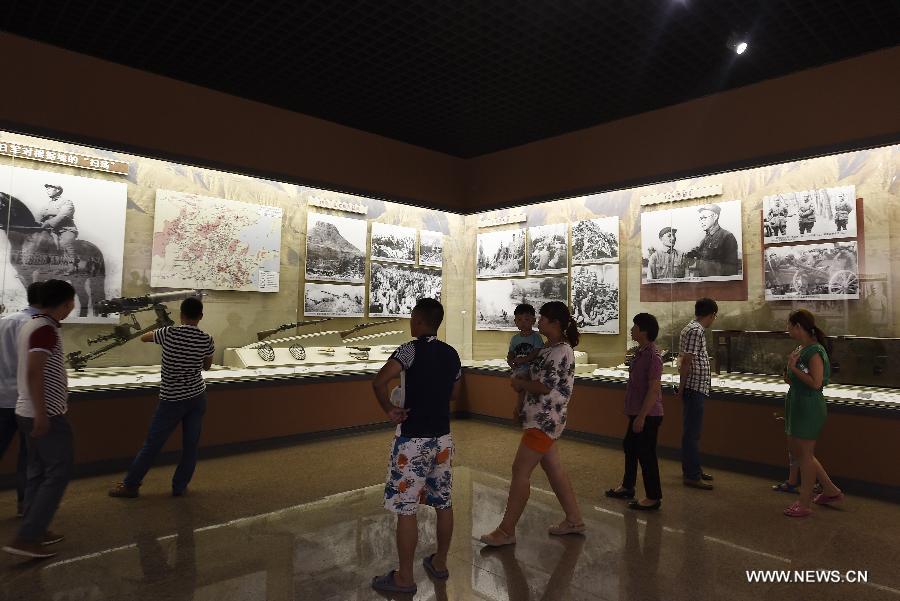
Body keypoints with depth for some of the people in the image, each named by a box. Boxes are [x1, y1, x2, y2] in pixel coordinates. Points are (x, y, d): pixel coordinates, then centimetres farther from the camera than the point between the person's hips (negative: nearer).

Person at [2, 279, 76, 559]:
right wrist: (42, 414, -23)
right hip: (46, 414, -10)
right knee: (59, 472, -3)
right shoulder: (46, 329, -18)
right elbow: (33, 373, -25)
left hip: (27, 411, 10)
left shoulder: (30, 325, 11)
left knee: (38, 472, 16)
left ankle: (34, 531, 23)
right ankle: (25, 537, -1)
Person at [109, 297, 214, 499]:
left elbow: (143, 338, 9)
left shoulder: (169, 333, -12)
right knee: (190, 445, 10)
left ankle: (131, 485, 21)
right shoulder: (206, 339, -6)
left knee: (152, 444, 9)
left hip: (172, 399, -2)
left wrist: (159, 330, 25)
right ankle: (180, 487, 18)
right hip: (198, 397, 2)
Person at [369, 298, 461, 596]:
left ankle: (404, 578, 14)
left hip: (413, 439, -7)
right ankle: (439, 563, 32)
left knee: (405, 509, 4)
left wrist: (389, 409, -13)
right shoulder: (452, 354, 5)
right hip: (442, 437, 7)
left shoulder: (411, 350, -14)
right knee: (443, 503, 16)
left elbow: (379, 381, -27)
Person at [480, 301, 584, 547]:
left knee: (520, 471, -5)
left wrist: (520, 383, -8)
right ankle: (574, 520, 30)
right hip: (544, 419, 10)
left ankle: (506, 531, 4)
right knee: (554, 469, 18)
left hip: (544, 420, -10)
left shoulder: (560, 352, -19)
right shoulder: (552, 348, 12)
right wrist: (522, 382, 2)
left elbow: (545, 387, -23)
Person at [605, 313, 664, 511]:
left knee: (646, 454, 1)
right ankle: (627, 487, 37)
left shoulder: (653, 356, -21)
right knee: (630, 447, 20)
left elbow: (654, 390, -23)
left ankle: (653, 498, 15)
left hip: (648, 415, -10)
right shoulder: (641, 352, 8)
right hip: (637, 413, 10)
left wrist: (641, 416, -22)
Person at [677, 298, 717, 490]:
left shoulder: (690, 328, 15)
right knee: (692, 432, -5)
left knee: (691, 431, 16)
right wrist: (682, 388, -17)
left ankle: (692, 469, 26)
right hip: (695, 387, -10)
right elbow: (686, 361, -20)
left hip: (694, 388, 10)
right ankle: (692, 476, 1)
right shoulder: (696, 330, -16)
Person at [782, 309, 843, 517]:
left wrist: (794, 368, -20)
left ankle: (804, 504, 14)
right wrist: (789, 375, 1)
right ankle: (831, 490, 31)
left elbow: (815, 383, -24)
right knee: (795, 449, 17)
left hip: (809, 406, -10)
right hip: (796, 404, 10)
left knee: (805, 454, 1)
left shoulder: (814, 351, -18)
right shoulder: (800, 348, 10)